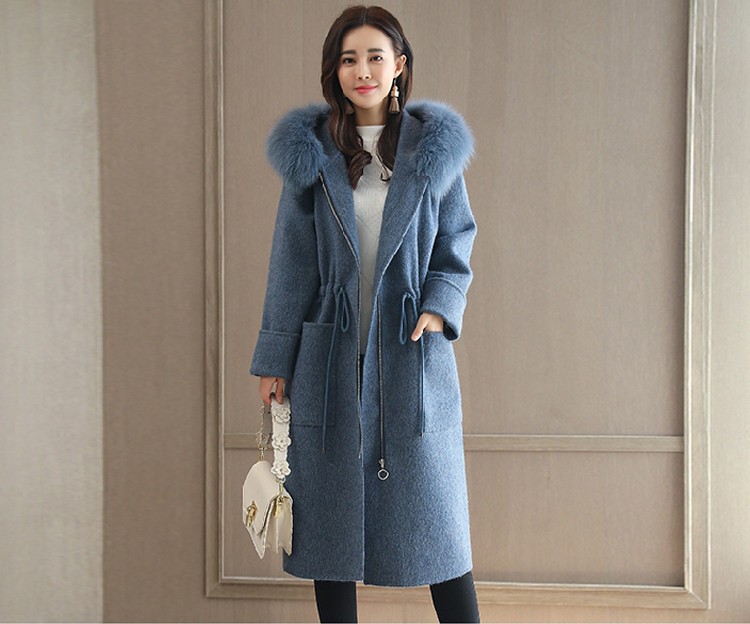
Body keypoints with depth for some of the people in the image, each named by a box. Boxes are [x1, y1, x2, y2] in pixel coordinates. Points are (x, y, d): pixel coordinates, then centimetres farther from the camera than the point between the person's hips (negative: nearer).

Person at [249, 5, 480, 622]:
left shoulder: (436, 148, 4)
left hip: (412, 355, 0)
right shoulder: (310, 150, 4)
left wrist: (440, 306, -11)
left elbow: (457, 242, 8)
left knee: (433, 510, 4)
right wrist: (275, 359, 3)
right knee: (332, 515, 7)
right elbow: (292, 259, 5)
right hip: (331, 358, 1)